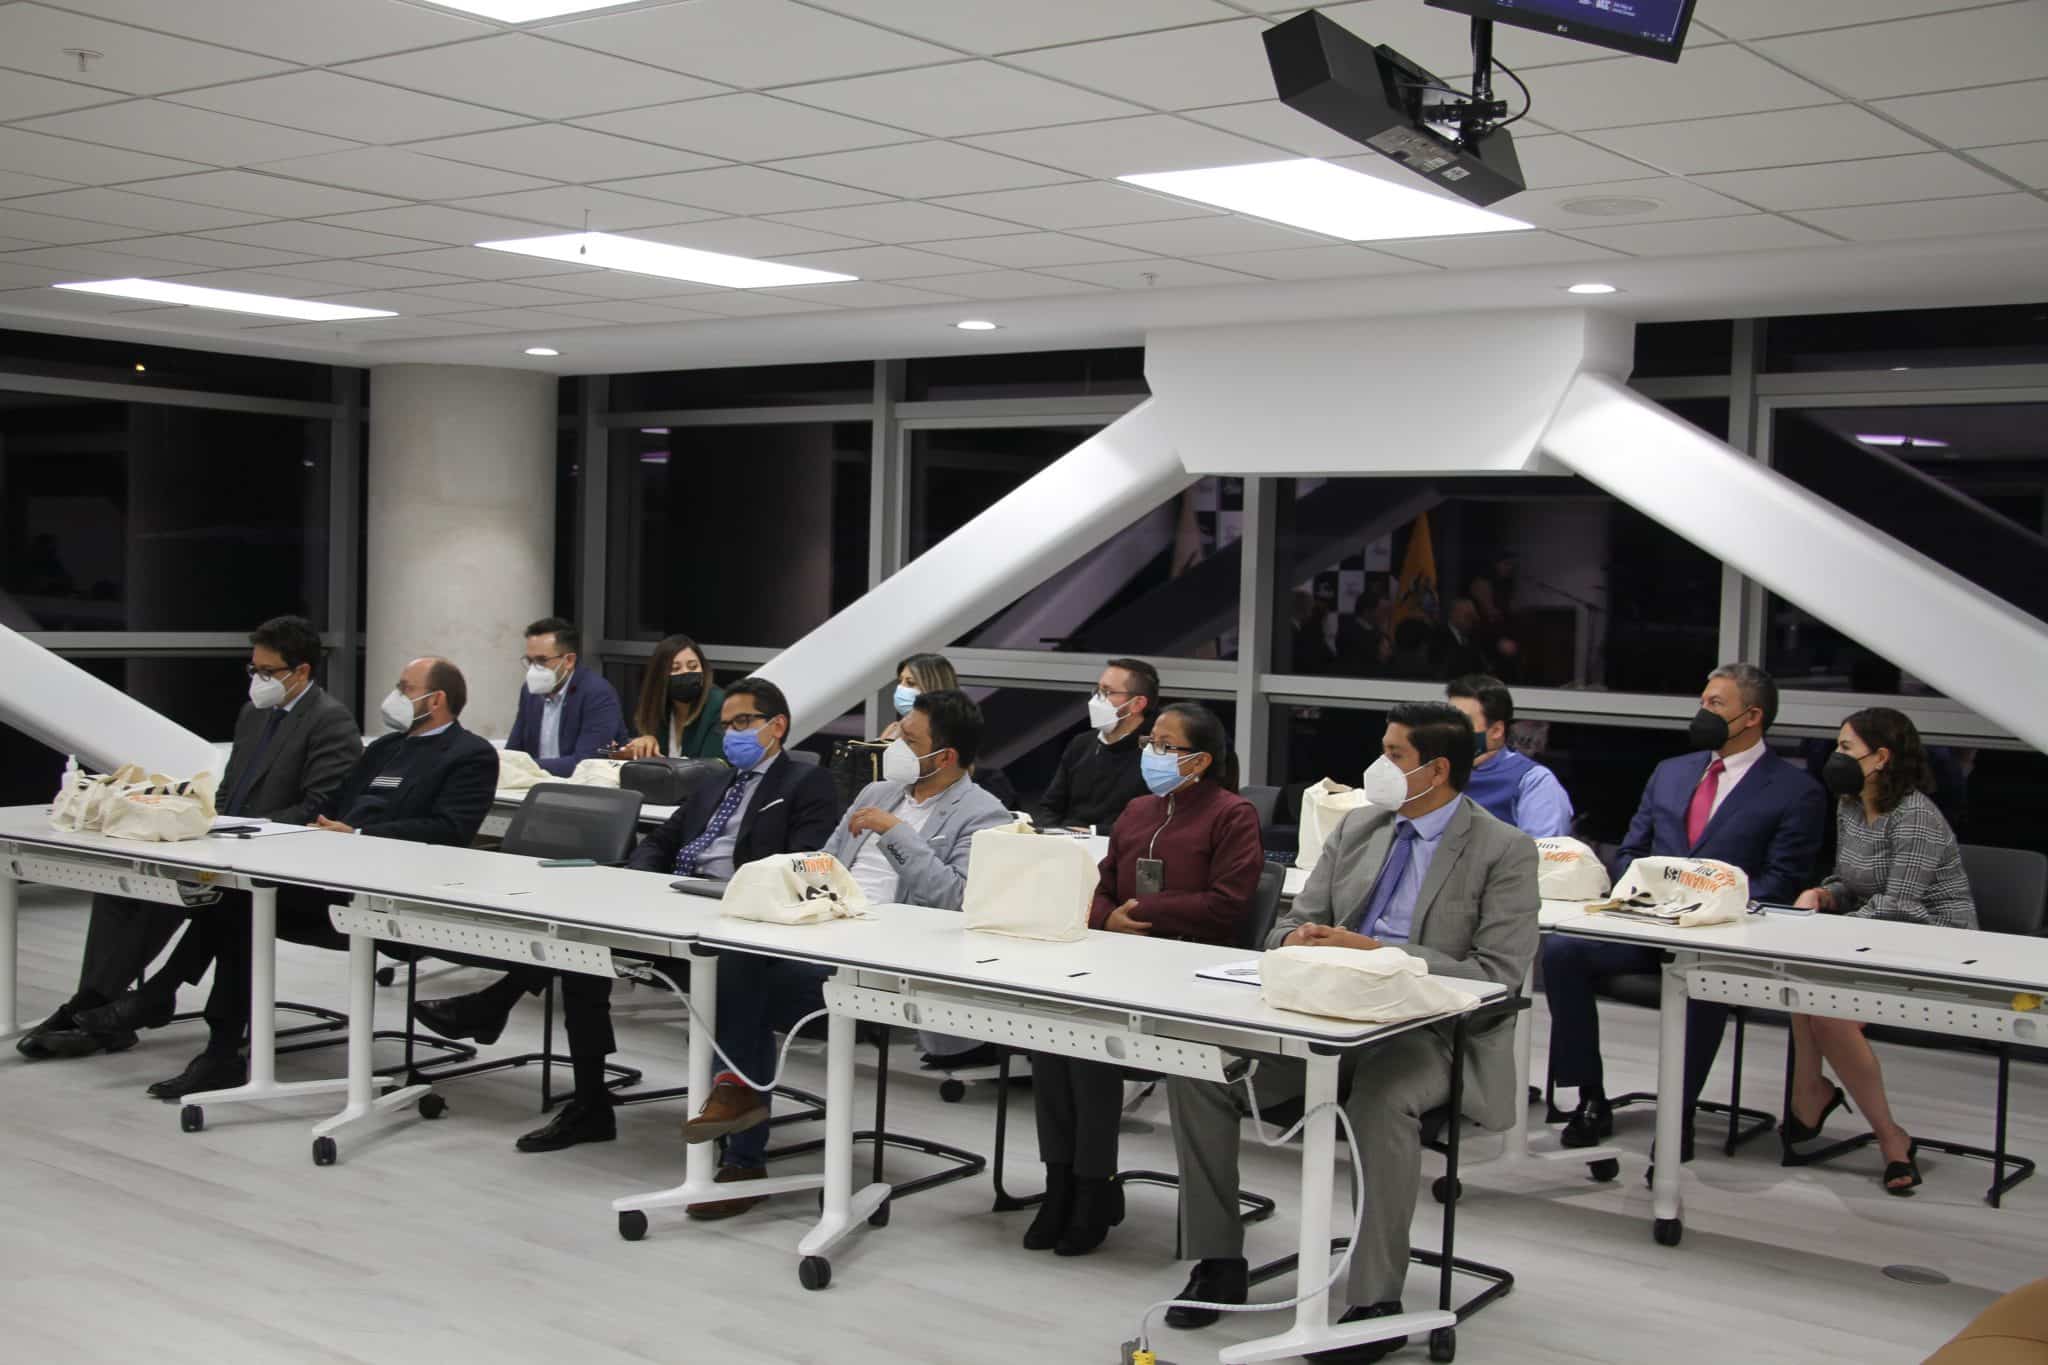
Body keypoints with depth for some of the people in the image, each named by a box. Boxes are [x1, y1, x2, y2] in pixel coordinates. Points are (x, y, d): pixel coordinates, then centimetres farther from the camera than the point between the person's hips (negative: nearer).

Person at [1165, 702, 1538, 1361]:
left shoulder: (1505, 851, -5)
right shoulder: (1356, 828, 13)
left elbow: (1498, 974, -13)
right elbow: (1294, 922, 17)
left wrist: (1378, 952, -20)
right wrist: (1300, 938, -10)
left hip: (1429, 1031, -5)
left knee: (1381, 1100, -38)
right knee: (1198, 1062, -14)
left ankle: (1376, 1304, -23)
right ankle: (1217, 1262, -2)